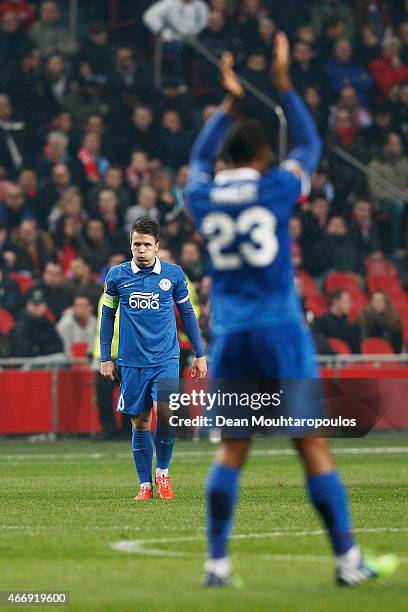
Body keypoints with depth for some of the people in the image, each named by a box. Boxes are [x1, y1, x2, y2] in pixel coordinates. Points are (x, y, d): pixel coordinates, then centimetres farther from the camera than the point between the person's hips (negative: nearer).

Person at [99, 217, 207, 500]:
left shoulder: (173, 274, 2)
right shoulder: (117, 275, 2)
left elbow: (187, 313, 12)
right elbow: (108, 315, 11)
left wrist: (199, 354, 12)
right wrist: (106, 358, 9)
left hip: (166, 360, -1)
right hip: (132, 363, 1)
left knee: (165, 416, -17)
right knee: (140, 424, 4)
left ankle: (163, 472, 5)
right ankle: (145, 485, 16)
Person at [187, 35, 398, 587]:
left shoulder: (203, 196, 4)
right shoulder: (275, 189, -4)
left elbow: (200, 158, 29)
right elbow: (310, 146, 16)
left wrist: (229, 103, 34)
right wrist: (284, 85, 21)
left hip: (229, 334, 3)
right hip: (280, 330, -3)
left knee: (231, 449, 8)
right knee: (314, 447, -1)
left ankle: (217, 562, 3)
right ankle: (347, 559, 0)